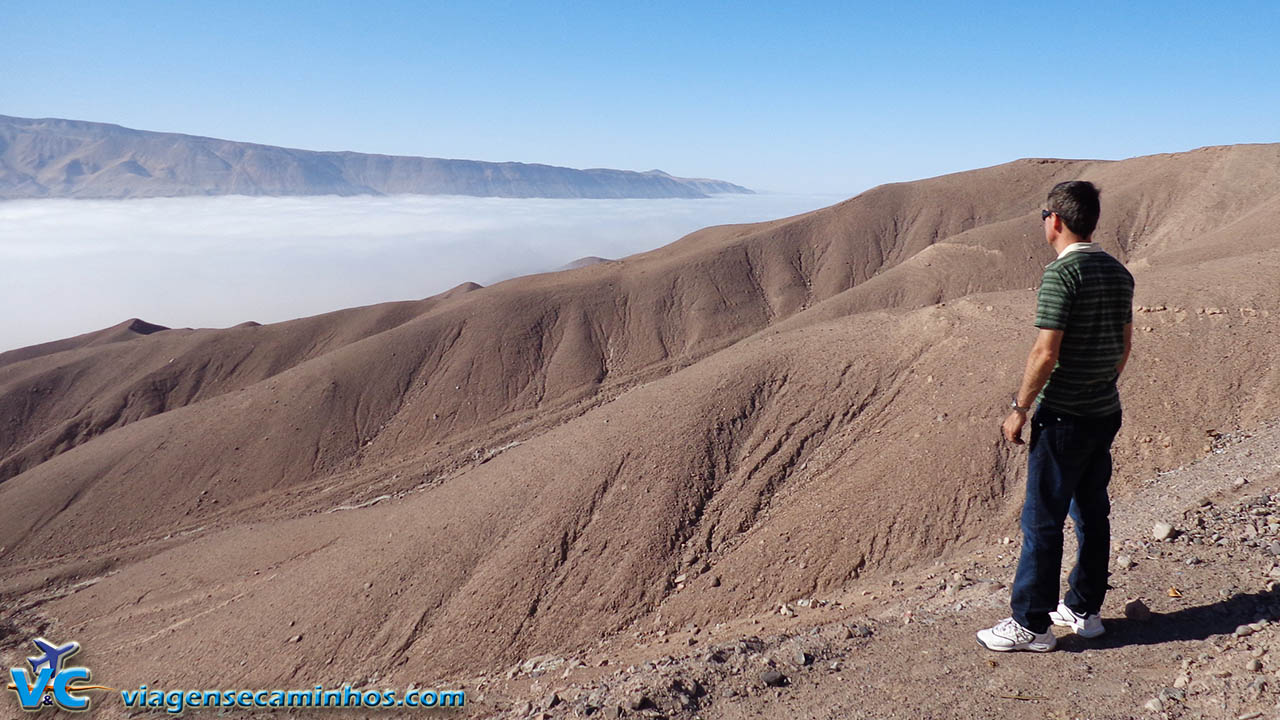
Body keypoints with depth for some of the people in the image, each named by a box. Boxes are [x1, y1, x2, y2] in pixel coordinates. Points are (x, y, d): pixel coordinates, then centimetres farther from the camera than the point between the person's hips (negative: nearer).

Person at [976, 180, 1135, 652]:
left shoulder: (1061, 273, -18)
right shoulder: (1118, 272, 8)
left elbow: (1046, 354, -21)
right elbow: (1125, 344, 15)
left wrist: (1019, 409, -12)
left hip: (1063, 418, -9)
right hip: (1106, 413, 9)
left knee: (1042, 521, -1)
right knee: (1092, 513, 16)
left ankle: (1031, 623, 6)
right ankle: (1085, 609, 28)